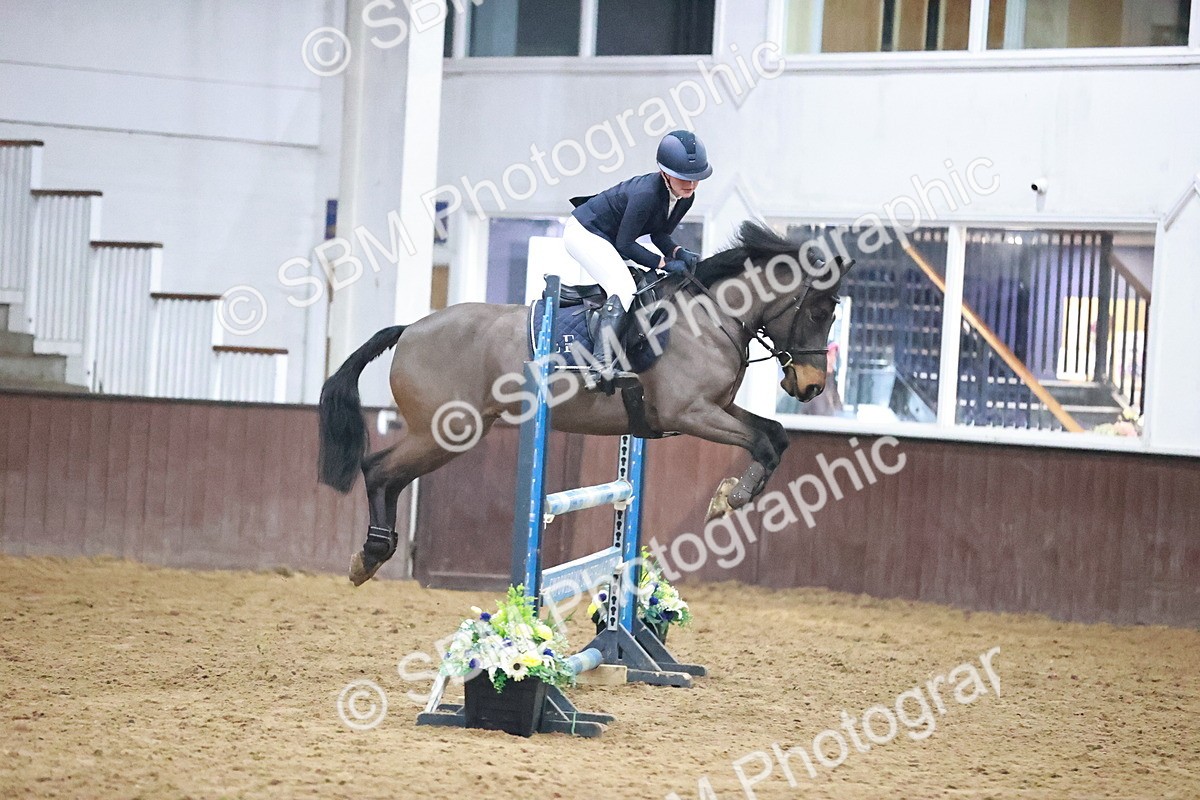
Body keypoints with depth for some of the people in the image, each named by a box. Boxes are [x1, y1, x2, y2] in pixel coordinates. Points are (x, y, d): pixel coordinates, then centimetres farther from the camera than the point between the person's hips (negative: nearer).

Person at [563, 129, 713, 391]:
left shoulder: (685, 198, -8)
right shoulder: (646, 193, -33)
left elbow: (659, 234, 4)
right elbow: (625, 244, -26)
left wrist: (679, 253, -15)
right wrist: (665, 263, -25)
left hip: (606, 238, 10)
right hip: (584, 232, -10)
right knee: (624, 288, -26)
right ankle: (603, 365, -38)